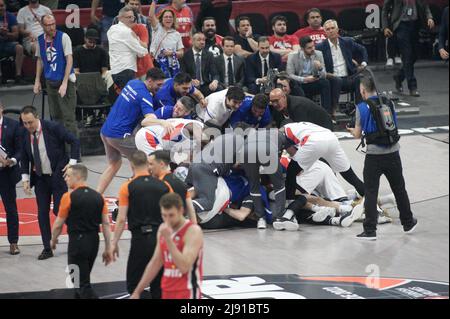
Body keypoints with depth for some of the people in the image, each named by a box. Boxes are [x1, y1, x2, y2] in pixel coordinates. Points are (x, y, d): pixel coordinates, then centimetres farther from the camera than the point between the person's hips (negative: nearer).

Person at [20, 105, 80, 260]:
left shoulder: (53, 128, -14)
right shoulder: (25, 135, -1)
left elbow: (74, 141, -7)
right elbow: (24, 158, 10)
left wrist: (72, 162, -12)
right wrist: (25, 179, 1)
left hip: (58, 176, -4)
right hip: (40, 178, 4)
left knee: (59, 210, -6)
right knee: (42, 213, 3)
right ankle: (47, 249, 10)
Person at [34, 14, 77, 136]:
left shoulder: (63, 37, -12)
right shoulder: (40, 40, 3)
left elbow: (69, 60, -13)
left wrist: (64, 83, -18)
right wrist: (37, 81, 11)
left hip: (65, 80, -5)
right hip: (50, 82, 5)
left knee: (68, 116, -8)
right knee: (55, 116, 10)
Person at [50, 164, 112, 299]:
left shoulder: (69, 197, -11)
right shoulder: (98, 197, 4)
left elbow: (58, 224, -6)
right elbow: (106, 224, 3)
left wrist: (53, 240, 13)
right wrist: (107, 249, 7)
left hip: (77, 241, -6)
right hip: (94, 241, 6)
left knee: (82, 284, -2)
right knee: (83, 278, 23)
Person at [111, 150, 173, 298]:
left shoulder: (127, 187, -4)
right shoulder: (164, 186, 5)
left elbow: (122, 219, -7)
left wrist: (114, 243, -1)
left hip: (140, 238, -3)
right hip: (162, 238, 4)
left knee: (133, 285, 4)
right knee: (158, 286, 11)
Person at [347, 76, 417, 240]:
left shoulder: (362, 107, -6)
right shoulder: (389, 103, 4)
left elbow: (358, 134, -2)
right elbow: (394, 126, 13)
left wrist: (351, 130, 19)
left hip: (374, 155, -4)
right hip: (393, 152, 4)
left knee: (370, 192, 2)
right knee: (399, 189, 17)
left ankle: (370, 230, -1)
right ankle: (408, 223, 30)